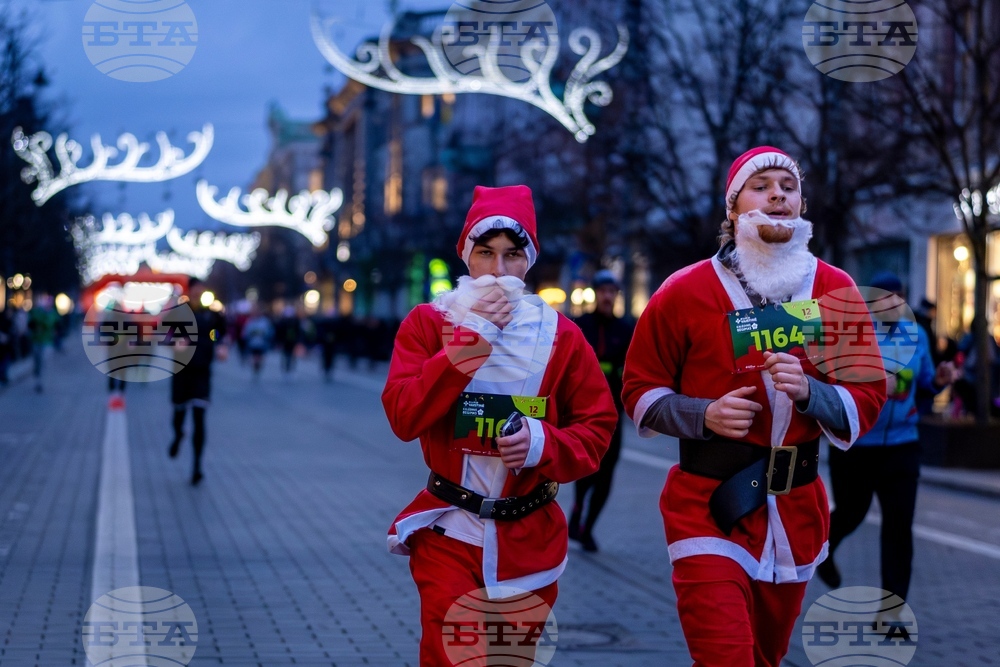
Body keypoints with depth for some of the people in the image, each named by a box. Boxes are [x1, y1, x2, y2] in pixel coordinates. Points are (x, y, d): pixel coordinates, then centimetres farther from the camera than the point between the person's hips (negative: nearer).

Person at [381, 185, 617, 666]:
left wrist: (544, 444, -17)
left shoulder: (559, 334, 1)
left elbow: (597, 427, 3)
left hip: (529, 539, 2)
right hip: (449, 532, -2)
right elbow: (403, 417, -14)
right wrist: (468, 345, -20)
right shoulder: (428, 322, -2)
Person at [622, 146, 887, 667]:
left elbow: (868, 397, 4)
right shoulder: (686, 292, -4)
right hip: (710, 507, -4)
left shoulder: (837, 291, 3)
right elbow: (640, 389, 3)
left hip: (796, 510, 4)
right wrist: (704, 416, -15)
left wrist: (810, 391, -17)